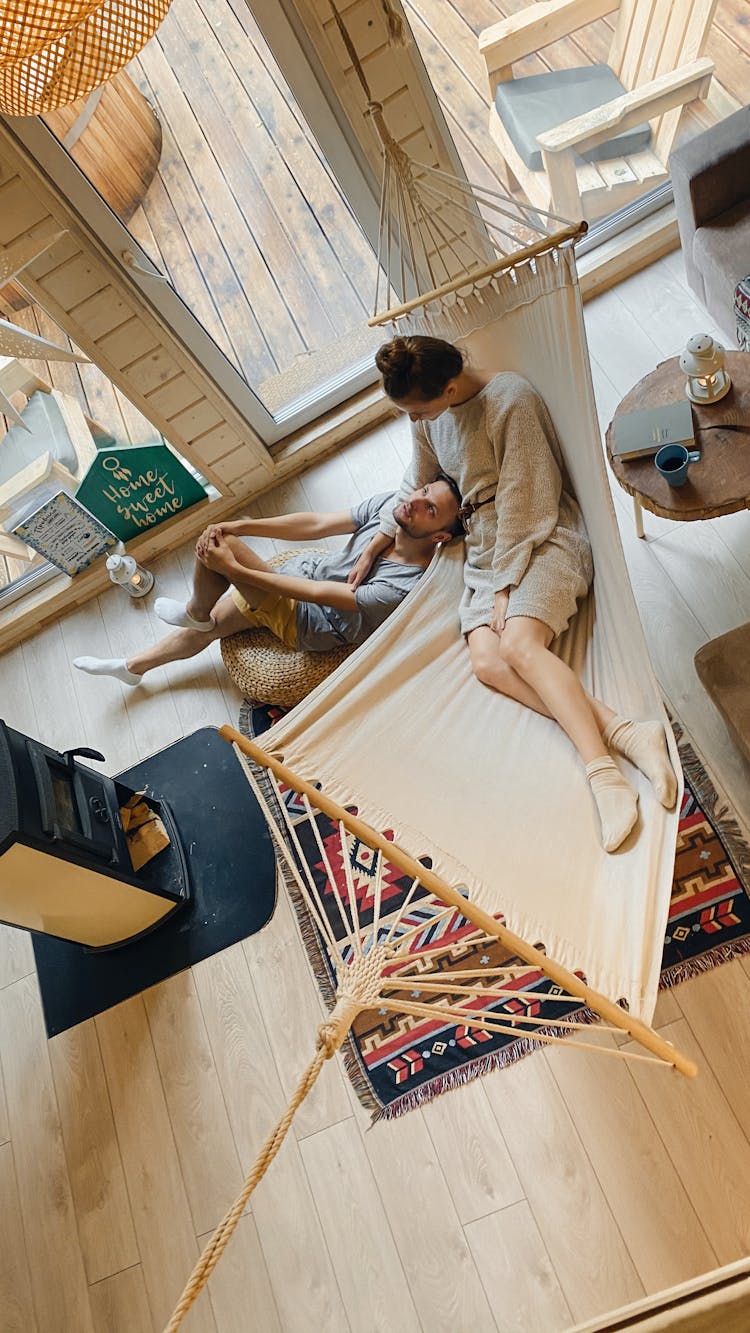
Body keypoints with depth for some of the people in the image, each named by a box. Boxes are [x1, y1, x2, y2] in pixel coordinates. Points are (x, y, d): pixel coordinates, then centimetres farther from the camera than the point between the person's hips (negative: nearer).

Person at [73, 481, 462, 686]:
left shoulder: (404, 586, -34)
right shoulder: (389, 504, -14)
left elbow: (316, 593, -31)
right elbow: (316, 524, -10)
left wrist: (232, 567, -28)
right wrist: (239, 526, -19)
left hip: (308, 623, -6)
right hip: (300, 570, 6)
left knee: (215, 549, -22)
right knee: (206, 628, 18)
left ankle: (195, 613, 12)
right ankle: (131, 667, 47)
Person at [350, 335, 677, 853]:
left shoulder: (510, 400, -16)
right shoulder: (428, 412, 8)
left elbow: (523, 504, -17)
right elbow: (417, 486, 22)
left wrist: (506, 586, -17)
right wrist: (375, 545, 21)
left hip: (542, 539, -6)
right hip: (486, 549, 7)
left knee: (519, 643, -32)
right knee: (486, 660, -20)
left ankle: (605, 773, -36)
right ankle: (623, 733, -27)